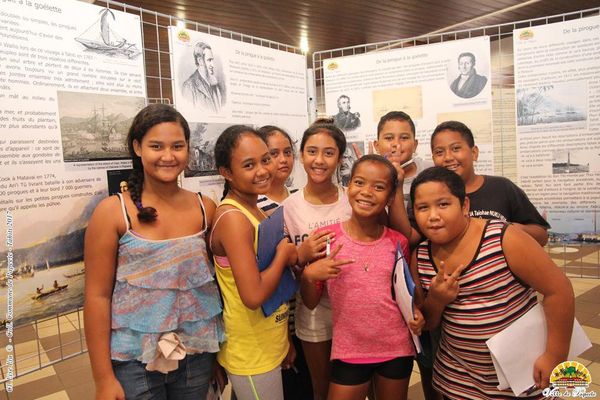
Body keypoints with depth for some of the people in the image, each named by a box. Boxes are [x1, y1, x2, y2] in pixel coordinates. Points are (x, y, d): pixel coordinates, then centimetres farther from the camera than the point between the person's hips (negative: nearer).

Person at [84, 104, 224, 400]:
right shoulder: (112, 212, -10)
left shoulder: (206, 209, -2)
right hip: (134, 361, -2)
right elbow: (98, 296, -8)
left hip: (198, 353, 3)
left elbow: (217, 278, 4)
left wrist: (221, 352, 4)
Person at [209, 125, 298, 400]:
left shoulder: (252, 210, 4)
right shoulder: (233, 217, -23)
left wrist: (283, 340, 14)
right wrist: (284, 253, -15)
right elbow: (254, 295, -29)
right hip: (251, 355, -8)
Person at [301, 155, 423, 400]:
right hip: (349, 352, -2)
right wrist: (308, 275, -24)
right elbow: (310, 303, -5)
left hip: (398, 349, 2)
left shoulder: (398, 243, -5)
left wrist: (415, 313, -8)